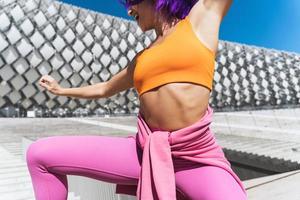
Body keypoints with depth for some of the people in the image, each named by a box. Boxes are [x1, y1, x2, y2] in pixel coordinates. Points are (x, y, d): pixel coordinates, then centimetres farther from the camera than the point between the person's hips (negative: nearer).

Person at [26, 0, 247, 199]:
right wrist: (62, 90, 46)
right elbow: (105, 89, 33)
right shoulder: (142, 58, 18)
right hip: (145, 151, 5)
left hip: (195, 159, -4)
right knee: (40, 154, 0)